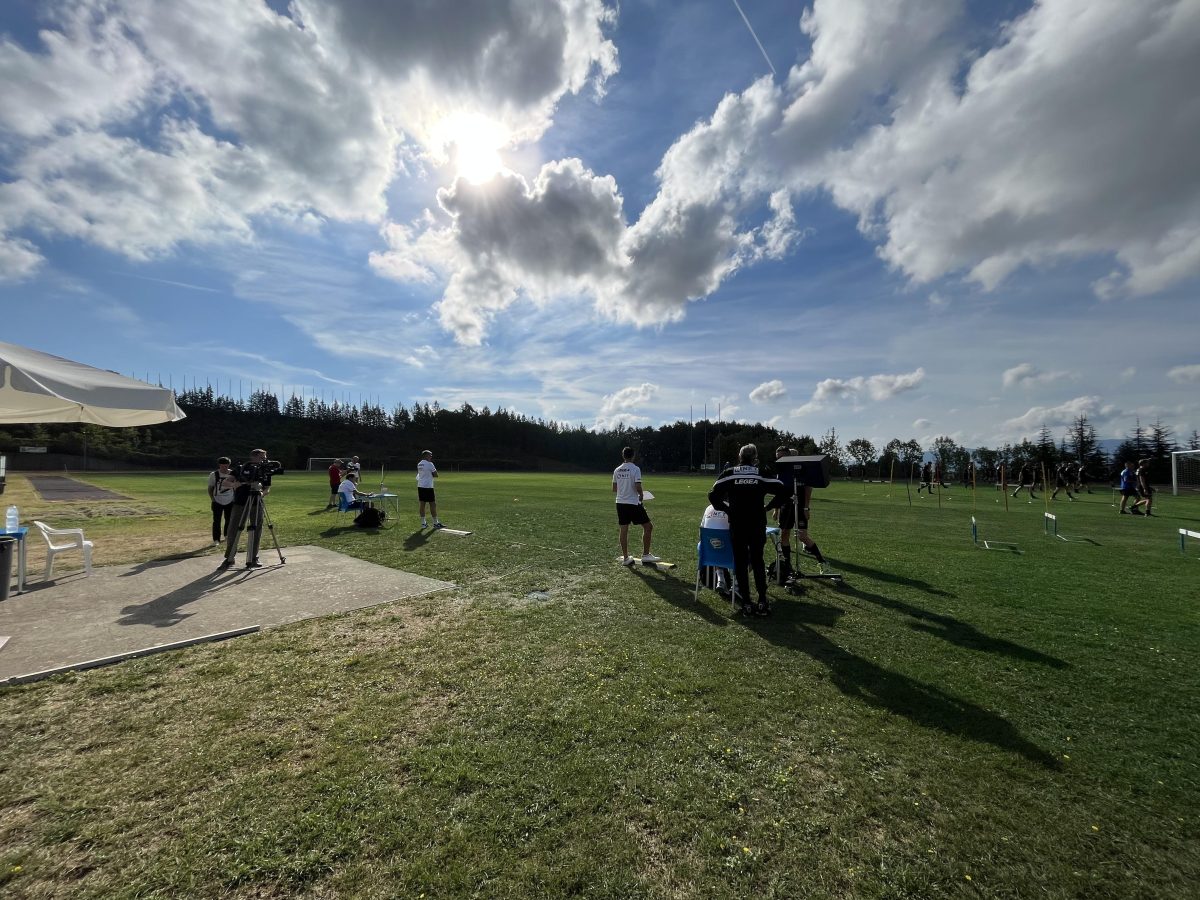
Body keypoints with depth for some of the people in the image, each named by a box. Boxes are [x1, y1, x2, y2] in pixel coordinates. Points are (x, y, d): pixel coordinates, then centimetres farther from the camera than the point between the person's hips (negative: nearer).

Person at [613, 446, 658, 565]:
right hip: (633, 503, -6)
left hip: (620, 503, 6)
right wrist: (641, 497, 1)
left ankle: (625, 558, 13)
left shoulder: (617, 470, 7)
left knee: (623, 530, 8)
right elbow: (638, 487, -17)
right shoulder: (635, 469, -10)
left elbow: (614, 489, 11)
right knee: (648, 526, 5)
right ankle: (646, 555, 5)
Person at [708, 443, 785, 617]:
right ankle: (762, 602, 10)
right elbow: (781, 491, -6)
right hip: (758, 525, 1)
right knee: (757, 562, 15)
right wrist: (767, 507, 5)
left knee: (740, 563, 8)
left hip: (737, 526, -1)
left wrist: (727, 509, 6)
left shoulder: (729, 474, -1)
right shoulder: (763, 474, 0)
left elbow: (713, 495, -8)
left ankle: (746, 604, 8)